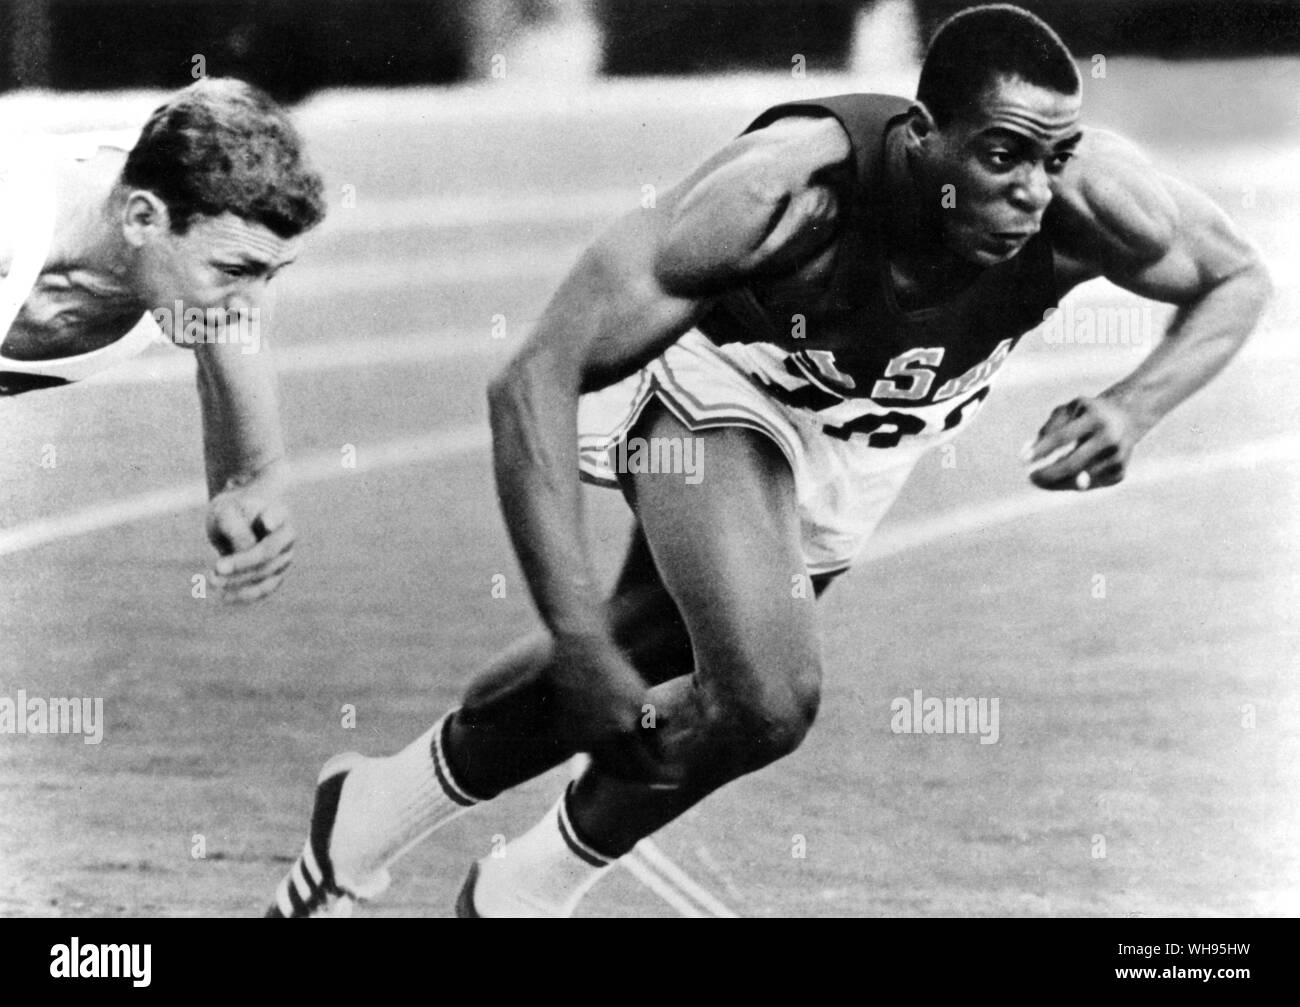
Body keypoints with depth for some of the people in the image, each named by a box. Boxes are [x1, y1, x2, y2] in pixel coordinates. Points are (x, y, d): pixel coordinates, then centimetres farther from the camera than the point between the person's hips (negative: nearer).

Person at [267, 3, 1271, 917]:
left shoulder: (1089, 198, -32)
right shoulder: (783, 192, -42)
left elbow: (1239, 280, -9)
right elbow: (535, 382, -39)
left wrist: (1137, 405, -30)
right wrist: (580, 639, -45)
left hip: (856, 455, 5)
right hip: (717, 392, -5)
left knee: (647, 665, 16)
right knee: (767, 695, -25)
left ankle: (377, 808, 41)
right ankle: (524, 893, 1)